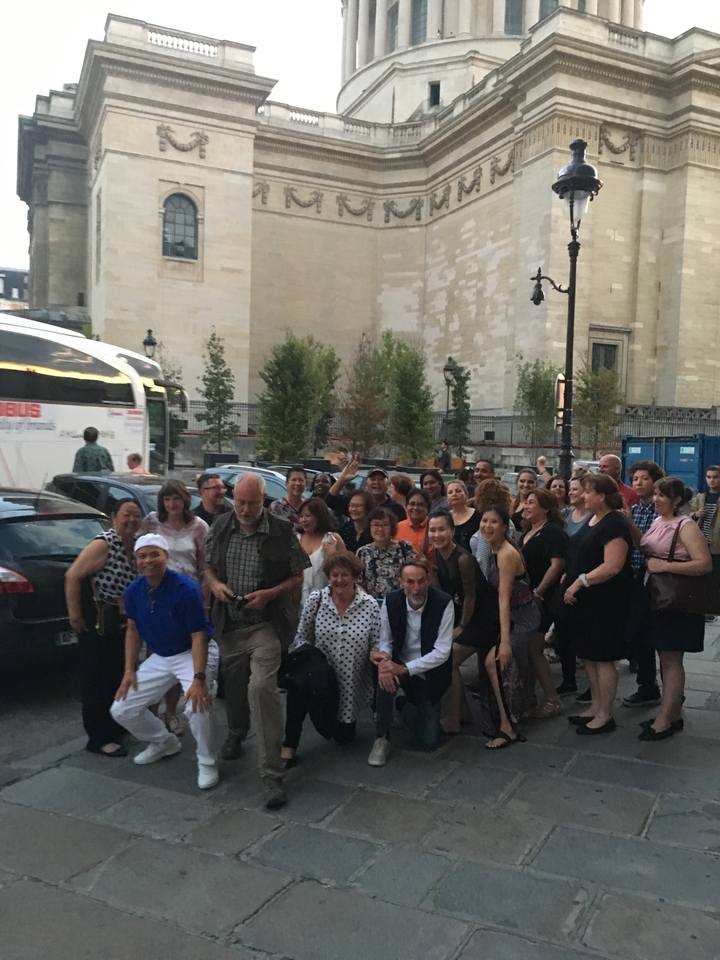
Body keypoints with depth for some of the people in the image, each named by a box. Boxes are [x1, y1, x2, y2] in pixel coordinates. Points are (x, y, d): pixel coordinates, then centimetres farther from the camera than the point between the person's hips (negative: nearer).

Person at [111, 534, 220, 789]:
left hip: (192, 653, -7)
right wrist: (129, 670, 2)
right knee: (121, 710, 5)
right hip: (159, 657, 7)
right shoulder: (134, 591, -5)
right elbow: (133, 630, 9)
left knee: (197, 704, -33)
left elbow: (199, 636, -24)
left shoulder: (186, 589, -25)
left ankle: (207, 763, -7)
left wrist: (198, 679, -33)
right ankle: (164, 741, 30)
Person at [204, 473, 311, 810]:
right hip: (228, 623, 5)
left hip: (265, 623, -4)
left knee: (262, 687, -17)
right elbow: (209, 565, 14)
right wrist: (215, 584, -7)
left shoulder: (282, 532, -9)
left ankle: (272, 775, -10)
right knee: (234, 683, 19)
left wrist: (269, 594, -18)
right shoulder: (220, 527, 2)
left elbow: (297, 578, -2)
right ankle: (236, 734, 51)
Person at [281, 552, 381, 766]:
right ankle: (289, 746, -20)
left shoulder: (370, 605, -9)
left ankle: (343, 723, 46)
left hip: (353, 685, 1)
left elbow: (377, 646, -6)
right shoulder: (315, 599, -7)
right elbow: (301, 638, -1)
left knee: (344, 737, 6)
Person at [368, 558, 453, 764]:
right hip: (399, 666, 1)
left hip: (428, 674, -1)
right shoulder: (391, 601, -13)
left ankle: (403, 704, 29)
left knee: (429, 742, -2)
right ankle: (382, 738, -14)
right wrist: (385, 658, -31)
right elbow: (384, 640, -6)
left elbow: (442, 652, -23)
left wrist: (405, 668, -33)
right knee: (385, 675, -36)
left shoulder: (444, 603, -21)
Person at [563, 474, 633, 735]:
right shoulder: (592, 520, 12)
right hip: (585, 600, 9)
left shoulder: (615, 524, -17)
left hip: (604, 602, -9)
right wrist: (568, 579, 7)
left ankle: (605, 716, 10)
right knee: (588, 655, 15)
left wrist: (580, 582, -22)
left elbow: (612, 567, -25)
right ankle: (595, 707, 26)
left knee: (603, 658, -1)